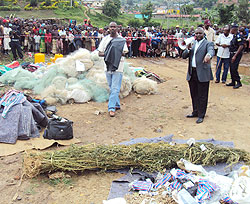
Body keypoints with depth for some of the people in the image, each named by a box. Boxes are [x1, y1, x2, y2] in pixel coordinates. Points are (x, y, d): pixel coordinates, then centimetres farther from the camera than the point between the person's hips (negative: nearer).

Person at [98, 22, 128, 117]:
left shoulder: (121, 39, 1)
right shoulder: (105, 39, 9)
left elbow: (125, 52, -3)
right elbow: (100, 53, 4)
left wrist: (118, 53, -23)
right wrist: (107, 54, -15)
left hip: (118, 67, -4)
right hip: (108, 66, 4)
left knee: (115, 88, -9)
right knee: (112, 88, 13)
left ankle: (111, 108, -8)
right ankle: (117, 105, 27)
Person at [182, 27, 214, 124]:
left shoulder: (208, 43, -1)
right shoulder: (192, 44, 16)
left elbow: (211, 51, -23)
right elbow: (184, 56, 11)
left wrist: (208, 55, -47)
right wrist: (188, 49, -9)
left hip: (202, 73, -6)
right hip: (192, 73, 6)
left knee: (202, 96, 0)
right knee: (194, 94, 16)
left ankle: (201, 115, 10)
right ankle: (195, 112, 30)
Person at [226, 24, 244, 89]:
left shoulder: (238, 36, -16)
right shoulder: (234, 36, 14)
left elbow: (241, 46, -22)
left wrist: (235, 56, -23)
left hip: (236, 54, -10)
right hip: (232, 54, 10)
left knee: (234, 69, -13)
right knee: (231, 68, 11)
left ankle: (238, 82, -3)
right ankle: (233, 82, 20)